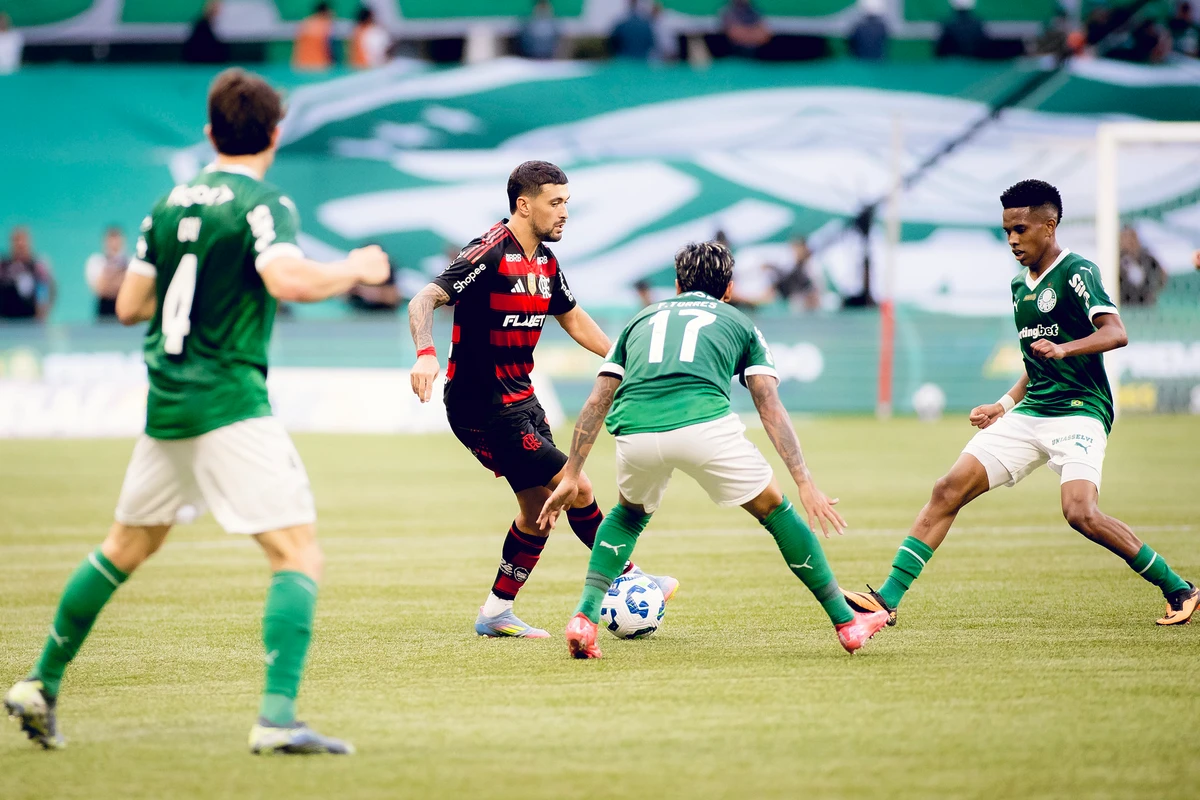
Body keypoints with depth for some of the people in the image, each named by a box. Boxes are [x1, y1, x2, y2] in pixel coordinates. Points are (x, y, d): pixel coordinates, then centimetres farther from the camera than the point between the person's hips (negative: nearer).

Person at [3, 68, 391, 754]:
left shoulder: (169, 206, 13)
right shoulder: (263, 205, -8)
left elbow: (130, 305, 16)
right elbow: (287, 279, -25)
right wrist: (355, 271, -9)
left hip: (166, 407, 7)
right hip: (232, 408, -7)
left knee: (126, 548, 23)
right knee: (300, 554, -9)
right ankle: (278, 717, -24)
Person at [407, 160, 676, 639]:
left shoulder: (544, 262, 8)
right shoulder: (490, 254, -19)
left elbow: (572, 318, 24)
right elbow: (424, 301, -26)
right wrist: (426, 354, -44)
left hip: (519, 401, 10)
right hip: (484, 408, -10)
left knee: (538, 507, 13)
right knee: (576, 490, -7)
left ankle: (496, 613, 22)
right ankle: (628, 579, 10)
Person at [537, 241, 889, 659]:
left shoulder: (643, 319, 34)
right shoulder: (739, 324, 27)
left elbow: (597, 403, 27)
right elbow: (771, 408, 14)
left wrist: (572, 476, 29)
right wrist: (805, 483, 9)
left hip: (635, 432, 2)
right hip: (703, 422, -2)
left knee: (629, 513, 33)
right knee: (773, 508, 19)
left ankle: (585, 616, 15)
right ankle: (847, 621, 23)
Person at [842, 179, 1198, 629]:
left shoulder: (1077, 273, -8)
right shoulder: (1021, 285, 17)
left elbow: (1115, 333, -23)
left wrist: (1063, 348, -38)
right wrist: (1005, 405, 18)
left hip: (1079, 411, -8)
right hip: (1030, 414, 8)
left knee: (1081, 513, -26)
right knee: (948, 491, -4)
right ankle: (888, 599, -4)